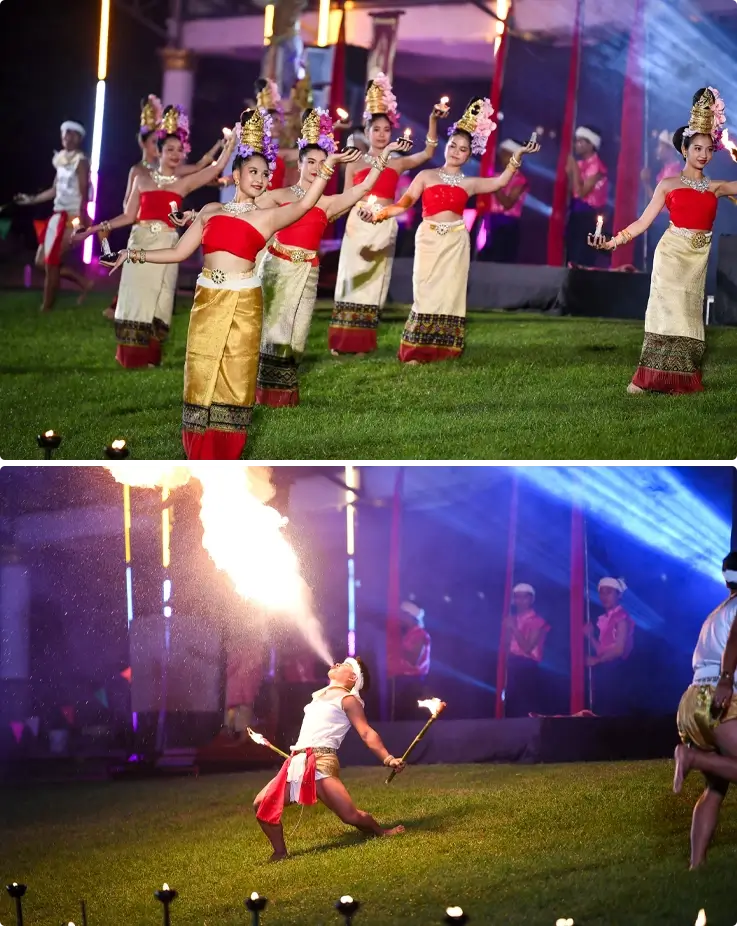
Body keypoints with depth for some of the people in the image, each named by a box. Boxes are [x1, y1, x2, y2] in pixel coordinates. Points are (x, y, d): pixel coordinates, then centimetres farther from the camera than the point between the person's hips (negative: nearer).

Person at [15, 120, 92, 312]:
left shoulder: (81, 161, -10)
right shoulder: (61, 161, 14)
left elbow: (84, 195, -17)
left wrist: (81, 224, -24)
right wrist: (32, 200, 26)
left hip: (71, 217, -9)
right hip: (59, 216, 9)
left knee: (51, 263, -9)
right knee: (42, 261, 10)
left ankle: (46, 309, -2)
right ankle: (84, 282, 17)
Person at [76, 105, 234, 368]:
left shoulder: (184, 182, 8)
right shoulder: (142, 179, 11)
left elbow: (217, 167, 1)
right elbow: (130, 216, 10)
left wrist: (231, 141, -5)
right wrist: (101, 227, 3)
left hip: (165, 244, -1)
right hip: (139, 242, 1)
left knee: (155, 299, 0)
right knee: (135, 296, -1)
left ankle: (150, 355, 3)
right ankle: (131, 356, 4)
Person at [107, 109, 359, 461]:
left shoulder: (267, 216, 4)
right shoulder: (211, 210, 13)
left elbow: (305, 204, -13)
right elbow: (179, 252, 14)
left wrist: (328, 167, -24)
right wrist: (135, 254, 7)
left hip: (242, 304, -2)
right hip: (206, 301, 2)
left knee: (233, 380, 1)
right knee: (202, 378, 2)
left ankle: (225, 459, 7)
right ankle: (199, 457, 8)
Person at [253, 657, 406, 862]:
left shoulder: (347, 699, 2)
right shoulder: (319, 696, 26)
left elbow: (367, 733, -8)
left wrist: (388, 759, -20)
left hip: (321, 764, -8)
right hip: (297, 764, 8)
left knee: (350, 816, -18)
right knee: (261, 804, -5)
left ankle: (381, 833, 10)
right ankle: (280, 853, 6)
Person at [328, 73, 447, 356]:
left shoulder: (397, 163, 9)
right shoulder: (355, 163, 10)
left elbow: (428, 153, -3)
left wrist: (433, 120, -13)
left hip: (384, 228, 0)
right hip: (358, 225, 0)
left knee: (373, 283, 1)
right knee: (351, 280, -2)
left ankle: (363, 342, 3)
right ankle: (341, 341, -2)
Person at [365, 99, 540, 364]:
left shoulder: (469, 183, 10)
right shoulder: (426, 176, 6)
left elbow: (500, 182, -1)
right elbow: (404, 203, -1)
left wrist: (517, 156, -10)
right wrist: (378, 215, -15)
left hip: (456, 241, 2)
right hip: (429, 238, -2)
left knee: (450, 292, 0)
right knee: (426, 292, -5)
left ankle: (443, 350, 1)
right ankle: (417, 350, -4)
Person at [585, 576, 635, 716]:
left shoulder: (621, 617, -6)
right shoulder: (603, 619, 17)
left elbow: (619, 649, -12)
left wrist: (597, 660, -5)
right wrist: (590, 636, 5)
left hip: (614, 670, -8)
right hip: (602, 670, 8)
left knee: (614, 711, -11)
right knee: (601, 711, 4)